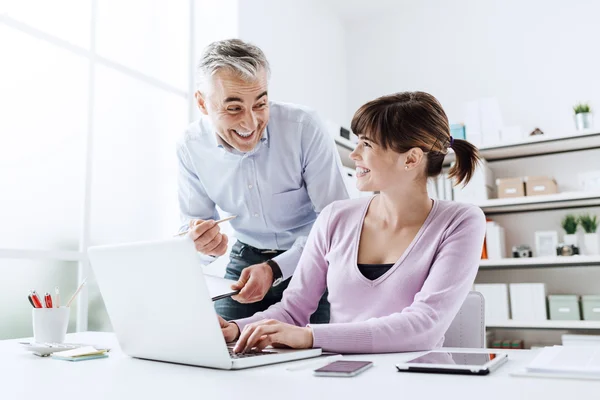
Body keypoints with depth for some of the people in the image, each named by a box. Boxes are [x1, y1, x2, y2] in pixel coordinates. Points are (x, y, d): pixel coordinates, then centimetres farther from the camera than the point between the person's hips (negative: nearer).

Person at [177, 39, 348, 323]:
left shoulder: (304, 127, -23)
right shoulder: (191, 147, -11)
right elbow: (191, 223, -1)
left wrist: (275, 268, -29)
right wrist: (202, 243, -27)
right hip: (245, 259, 3)